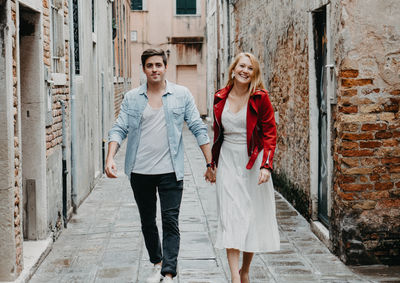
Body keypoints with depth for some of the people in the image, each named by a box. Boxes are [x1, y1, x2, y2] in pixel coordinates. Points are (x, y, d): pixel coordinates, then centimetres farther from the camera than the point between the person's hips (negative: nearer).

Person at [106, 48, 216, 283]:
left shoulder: (182, 95, 2)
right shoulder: (132, 98, 5)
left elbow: (198, 129, 3)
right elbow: (119, 129, 1)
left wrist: (210, 164, -1)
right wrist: (110, 158, -15)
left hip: (170, 171, -2)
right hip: (140, 171, 3)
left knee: (171, 223, -6)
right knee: (147, 222, 14)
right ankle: (157, 264, 31)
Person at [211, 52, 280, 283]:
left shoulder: (260, 98, -5)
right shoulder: (221, 98, 5)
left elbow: (270, 134, -6)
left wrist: (266, 165, -17)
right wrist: (212, 162, 19)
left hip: (252, 163, -2)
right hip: (228, 162, 2)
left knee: (252, 215, 6)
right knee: (230, 216, -7)